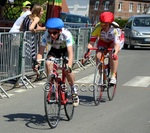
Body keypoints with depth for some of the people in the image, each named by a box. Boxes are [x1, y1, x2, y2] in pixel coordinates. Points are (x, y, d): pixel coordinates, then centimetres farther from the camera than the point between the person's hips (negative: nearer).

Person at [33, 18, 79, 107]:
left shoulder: (66, 34, -37)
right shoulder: (46, 35, -30)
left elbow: (70, 53, -43)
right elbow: (40, 52, -31)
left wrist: (69, 66, -58)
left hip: (66, 49, -3)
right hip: (55, 49, 3)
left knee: (67, 69, -23)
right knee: (48, 63, -27)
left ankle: (74, 90, 1)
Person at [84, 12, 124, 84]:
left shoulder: (115, 29, -38)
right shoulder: (98, 28, -30)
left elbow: (117, 43, -47)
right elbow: (92, 40, -33)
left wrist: (115, 52, -66)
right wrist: (88, 50, -50)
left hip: (115, 40, -3)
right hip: (103, 41, 3)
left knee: (113, 55, -31)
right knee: (98, 56, -19)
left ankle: (113, 76, -19)